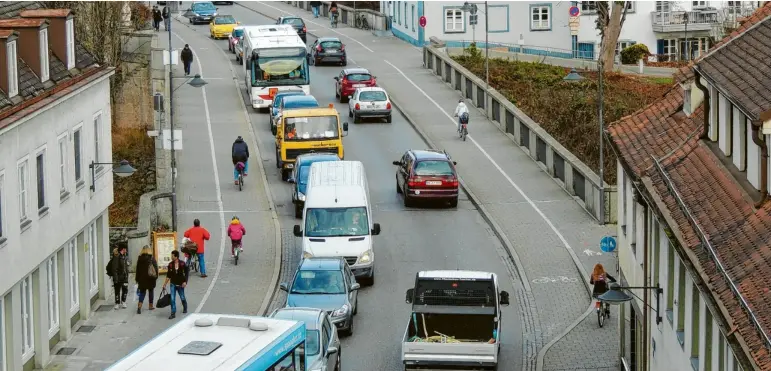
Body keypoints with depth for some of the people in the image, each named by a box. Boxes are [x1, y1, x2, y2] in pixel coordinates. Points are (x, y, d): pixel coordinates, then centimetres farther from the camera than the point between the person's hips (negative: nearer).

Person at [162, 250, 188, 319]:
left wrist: (185, 281, -11)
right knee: (172, 299, -5)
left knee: (182, 298, 14)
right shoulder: (170, 265, -4)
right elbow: (168, 275, 2)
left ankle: (185, 308, 42)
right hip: (173, 284, 1)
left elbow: (186, 273, -3)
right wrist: (165, 284, 2)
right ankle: (173, 313, -1)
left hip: (180, 284, -1)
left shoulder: (182, 264, -10)